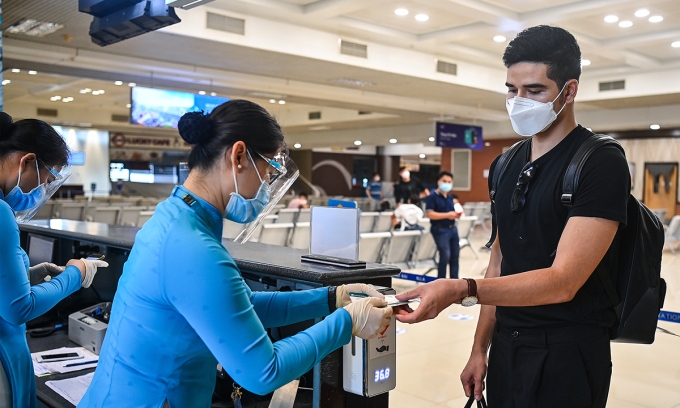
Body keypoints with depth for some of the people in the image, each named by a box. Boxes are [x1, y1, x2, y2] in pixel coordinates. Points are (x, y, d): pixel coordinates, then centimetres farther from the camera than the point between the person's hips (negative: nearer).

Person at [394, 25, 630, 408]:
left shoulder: (601, 164, -15)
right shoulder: (506, 165, 6)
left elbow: (562, 281, -23)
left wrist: (461, 290, -33)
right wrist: (480, 348, 8)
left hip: (568, 354, -6)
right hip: (506, 346, 6)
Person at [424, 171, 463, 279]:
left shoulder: (451, 197, 13)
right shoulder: (432, 197, -9)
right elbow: (429, 214, -18)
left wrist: (457, 214, 0)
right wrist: (447, 215, -21)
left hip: (452, 228, 8)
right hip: (440, 230, -7)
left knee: (455, 255, 10)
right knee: (445, 255, -11)